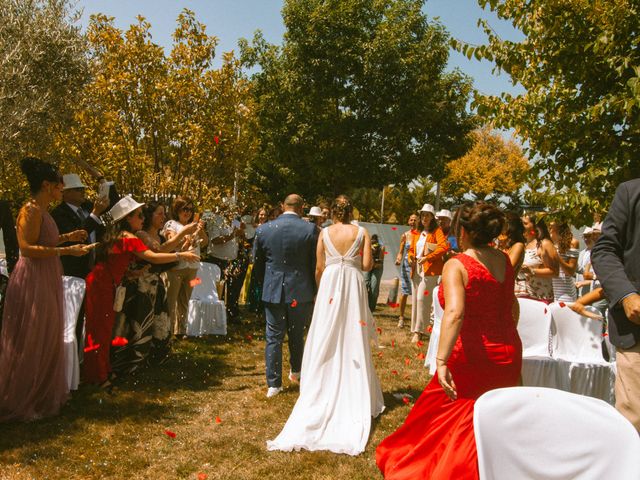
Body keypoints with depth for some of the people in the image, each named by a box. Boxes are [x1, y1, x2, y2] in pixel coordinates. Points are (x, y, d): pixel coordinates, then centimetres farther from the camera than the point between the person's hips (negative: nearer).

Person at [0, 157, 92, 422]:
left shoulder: (41, 211, 12)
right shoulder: (31, 210, -16)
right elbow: (27, 248, -25)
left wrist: (66, 237, 13)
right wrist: (66, 250, -27)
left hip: (46, 281, 10)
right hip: (33, 282, -10)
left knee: (45, 341, 17)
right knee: (29, 343, 1)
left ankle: (41, 394, 31)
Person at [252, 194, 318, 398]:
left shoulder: (263, 229, -2)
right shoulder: (310, 229, -9)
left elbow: (257, 264, 6)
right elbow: (316, 263, -5)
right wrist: (313, 290, 7)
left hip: (273, 291, 1)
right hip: (300, 291, -1)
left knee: (274, 337, 8)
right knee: (297, 334, 18)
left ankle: (273, 384, 11)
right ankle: (296, 371, 38)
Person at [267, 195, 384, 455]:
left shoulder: (325, 233, 1)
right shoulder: (362, 233, 0)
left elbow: (319, 268, 1)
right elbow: (367, 264, -6)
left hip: (329, 284, 0)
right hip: (354, 285, 0)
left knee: (327, 342, 8)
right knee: (353, 341, 10)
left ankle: (325, 393, 15)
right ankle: (355, 395, 15)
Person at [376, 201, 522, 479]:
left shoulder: (456, 265, -16)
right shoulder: (505, 261, 3)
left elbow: (454, 313, -32)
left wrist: (441, 361, -35)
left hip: (471, 359, -6)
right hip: (509, 355, 6)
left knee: (443, 421, 13)